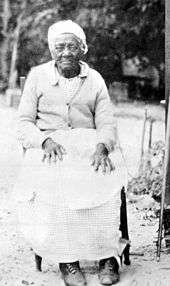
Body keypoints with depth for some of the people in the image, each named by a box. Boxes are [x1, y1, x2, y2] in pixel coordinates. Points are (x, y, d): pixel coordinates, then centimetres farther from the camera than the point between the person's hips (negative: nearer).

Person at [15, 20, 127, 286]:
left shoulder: (95, 80, 13)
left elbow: (106, 124, 7)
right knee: (53, 185, -35)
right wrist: (45, 141, -17)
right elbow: (24, 124, 4)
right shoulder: (37, 76, 10)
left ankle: (108, 255, -23)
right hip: (48, 147, -1)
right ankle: (67, 258, -27)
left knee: (105, 180, -32)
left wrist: (102, 147, -17)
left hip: (89, 143, 1)